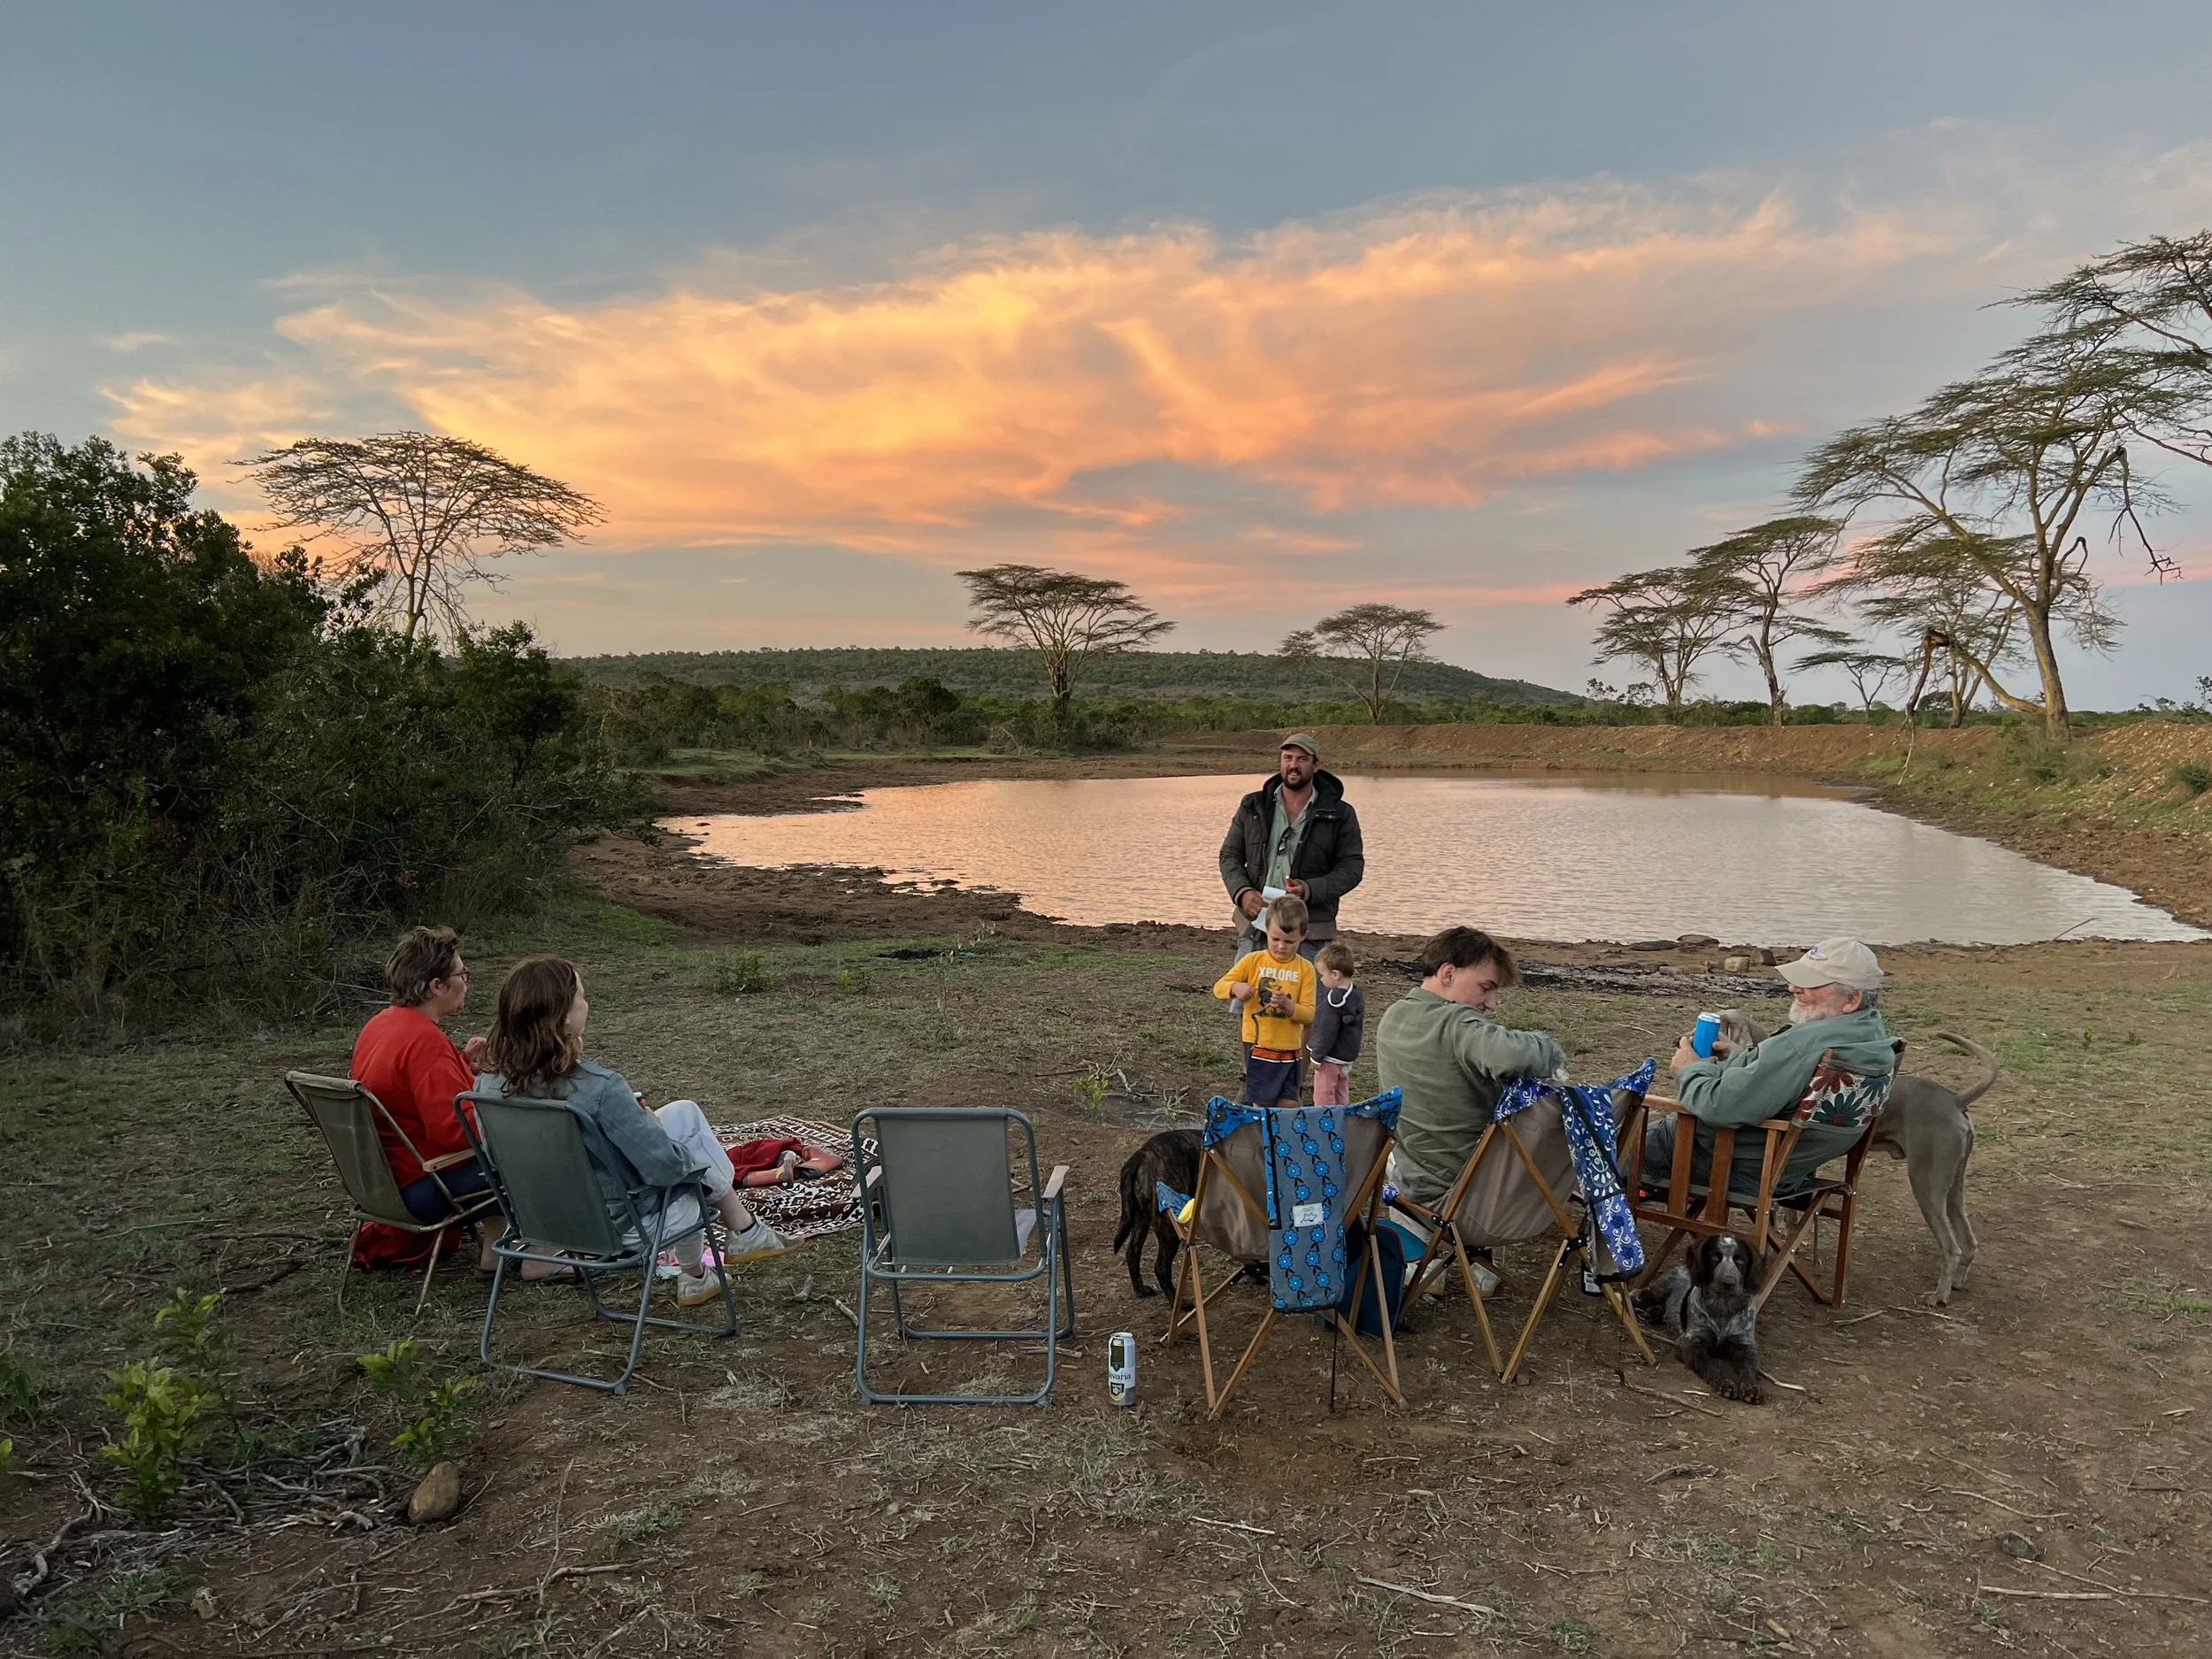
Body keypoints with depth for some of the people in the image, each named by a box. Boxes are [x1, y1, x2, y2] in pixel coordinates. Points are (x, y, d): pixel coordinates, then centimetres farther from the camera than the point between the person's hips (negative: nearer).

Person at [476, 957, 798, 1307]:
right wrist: (653, 1124, -4)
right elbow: (665, 1166, -27)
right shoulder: (599, 1089, -32)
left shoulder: (490, 1082, -12)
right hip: (616, 1224, -7)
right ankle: (744, 1231, 28)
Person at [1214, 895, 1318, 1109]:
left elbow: (1309, 1015, -4)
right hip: (1258, 1045, -1)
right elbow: (1219, 987, -1)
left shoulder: (1305, 969, 0)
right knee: (1263, 1106, 3)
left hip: (1289, 1049, 1)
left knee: (1288, 1106, 6)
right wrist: (1236, 988, -23)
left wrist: (1287, 1004, -23)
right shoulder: (1253, 960, -1)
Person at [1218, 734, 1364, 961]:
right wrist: (1242, 892, -8)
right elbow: (1230, 855, 12)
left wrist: (1309, 890, -16)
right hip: (1254, 927, 2)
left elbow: (1352, 867, 0)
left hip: (1308, 933, -2)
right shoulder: (1252, 806, 10)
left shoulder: (1340, 814, 3)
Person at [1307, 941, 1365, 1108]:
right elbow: (1360, 1025, 14)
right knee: (1341, 1096, 20)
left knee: (1323, 1098, 1)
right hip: (1347, 1056, 9)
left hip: (1331, 1058, -9)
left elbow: (1327, 1034, -24)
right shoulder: (1355, 994, 3)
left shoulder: (1334, 1002, -26)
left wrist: (1317, 1056, -13)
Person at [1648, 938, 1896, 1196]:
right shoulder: (1876, 1033, -3)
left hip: (1742, 1170, -9)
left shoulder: (1801, 1045, -34)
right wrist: (1738, 1057, 5)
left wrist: (1690, 1069, -12)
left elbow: (1719, 1107, -32)